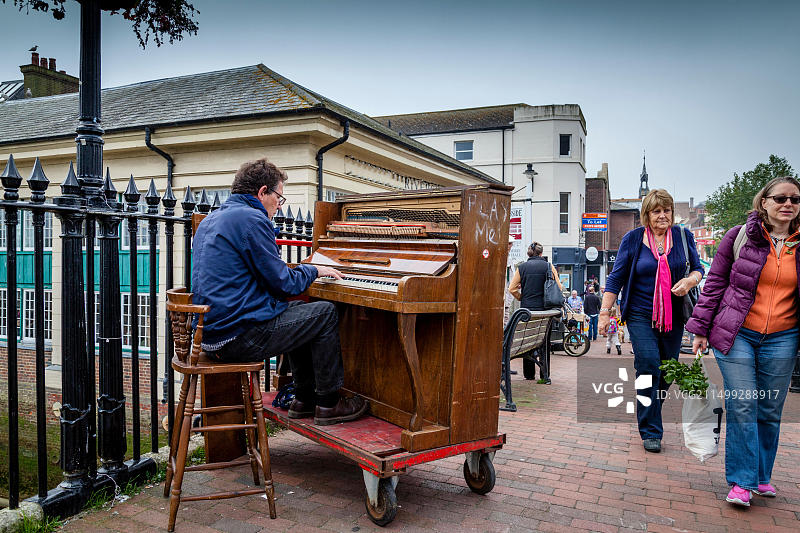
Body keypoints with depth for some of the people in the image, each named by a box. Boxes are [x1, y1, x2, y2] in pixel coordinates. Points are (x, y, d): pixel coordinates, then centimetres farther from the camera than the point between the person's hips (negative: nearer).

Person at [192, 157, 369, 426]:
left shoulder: (210, 220, 17)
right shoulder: (251, 219, -13)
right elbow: (284, 284, -14)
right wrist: (314, 270, 5)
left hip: (211, 332, 10)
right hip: (239, 337, -10)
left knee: (298, 311, 26)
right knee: (325, 313, 2)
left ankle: (304, 399, 27)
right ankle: (328, 403, 11)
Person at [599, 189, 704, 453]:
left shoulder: (683, 236, 5)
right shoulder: (633, 239, -1)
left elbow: (698, 268, 13)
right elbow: (616, 277, 1)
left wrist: (690, 281, -12)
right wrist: (605, 312, -4)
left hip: (673, 316, 3)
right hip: (641, 315, -3)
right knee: (648, 365, -13)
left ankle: (649, 411, 34)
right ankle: (650, 431, -3)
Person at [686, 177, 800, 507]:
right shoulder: (740, 237, -1)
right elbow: (714, 283, 2)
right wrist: (701, 329, -1)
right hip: (736, 334, -2)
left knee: (770, 410, 9)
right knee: (741, 406, -3)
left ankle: (761, 476, 26)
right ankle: (742, 480, 8)